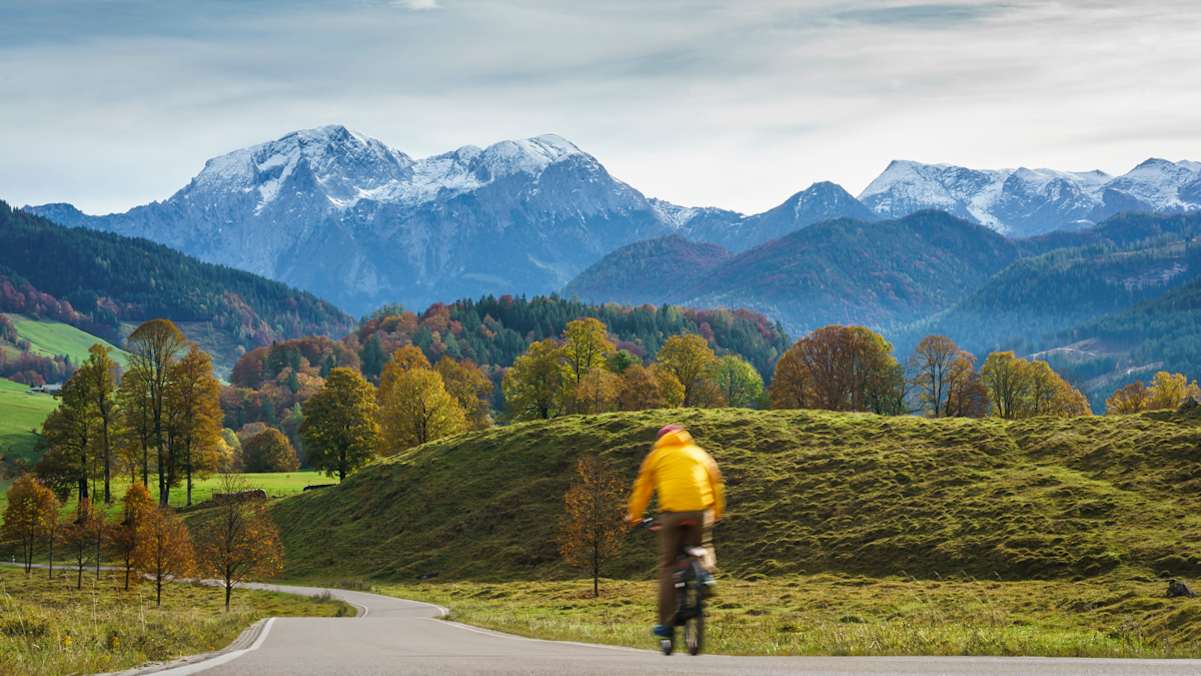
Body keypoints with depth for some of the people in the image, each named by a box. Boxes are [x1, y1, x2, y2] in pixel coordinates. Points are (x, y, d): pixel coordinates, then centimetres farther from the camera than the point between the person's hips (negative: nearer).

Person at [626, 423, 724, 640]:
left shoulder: (656, 455, 19)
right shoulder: (699, 453, 24)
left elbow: (642, 488, 19)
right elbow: (717, 485, 26)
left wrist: (634, 515, 30)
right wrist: (717, 513, 37)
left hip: (672, 512, -2)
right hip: (701, 510, 2)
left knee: (668, 565, 4)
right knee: (704, 546, 29)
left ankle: (666, 622, 0)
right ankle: (706, 571, -2)